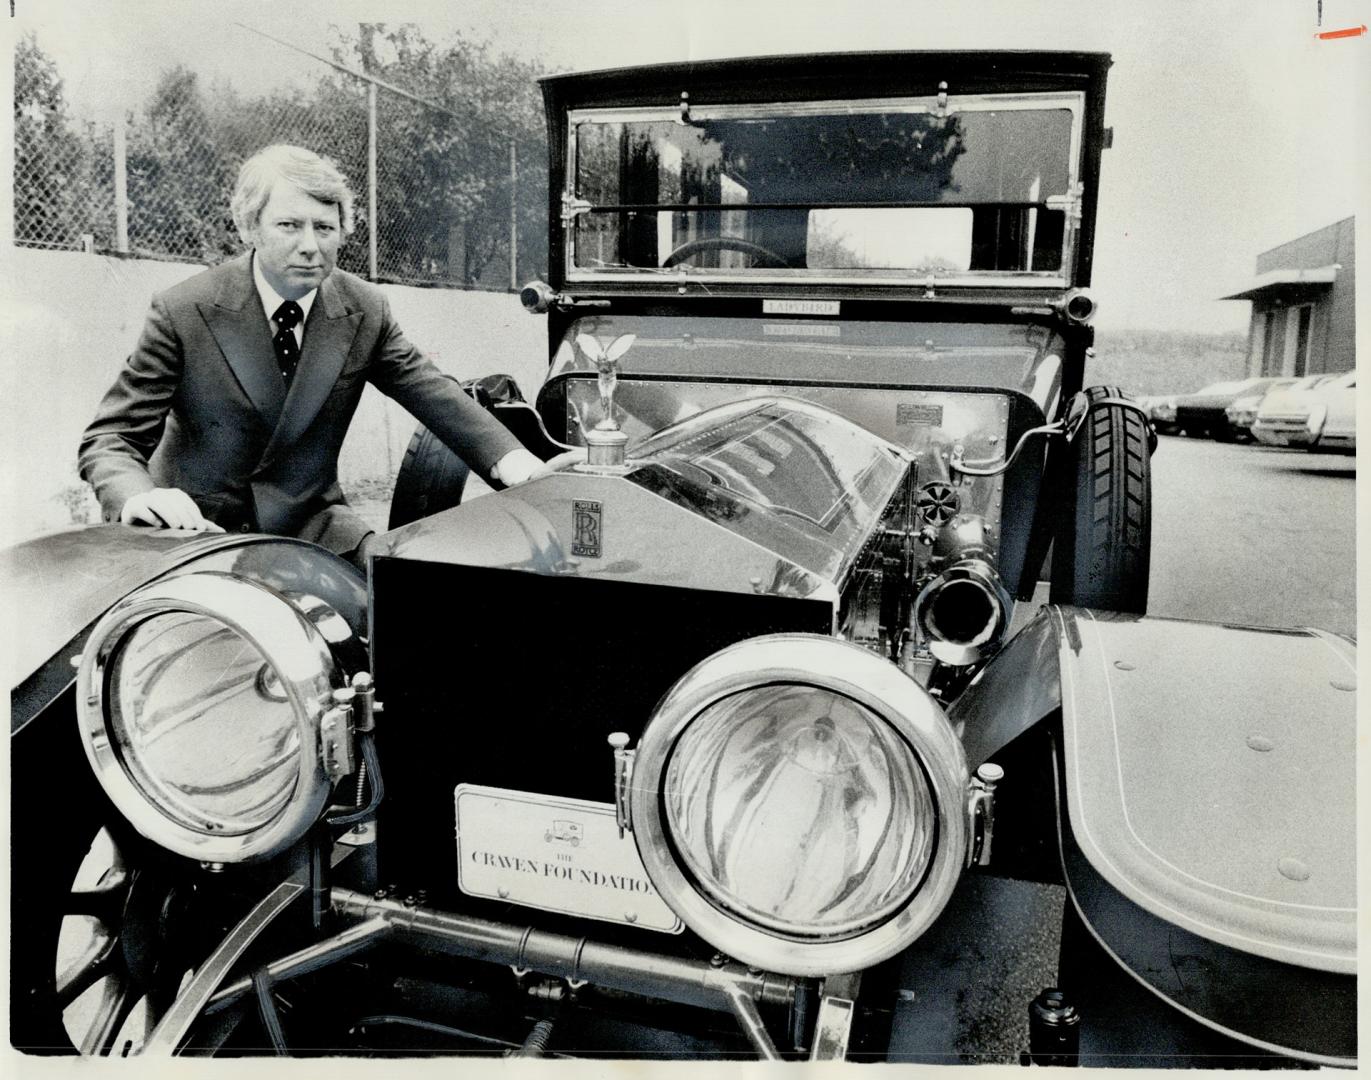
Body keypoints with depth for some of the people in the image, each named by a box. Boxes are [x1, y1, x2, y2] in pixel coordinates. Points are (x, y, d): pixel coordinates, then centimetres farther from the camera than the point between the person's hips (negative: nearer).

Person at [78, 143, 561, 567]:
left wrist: (513, 462, -24)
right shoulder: (182, 312, -12)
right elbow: (108, 439, -10)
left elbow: (437, 396, -4)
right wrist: (138, 497, -35)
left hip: (309, 521, 3)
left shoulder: (366, 312, -3)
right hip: (199, 522, -2)